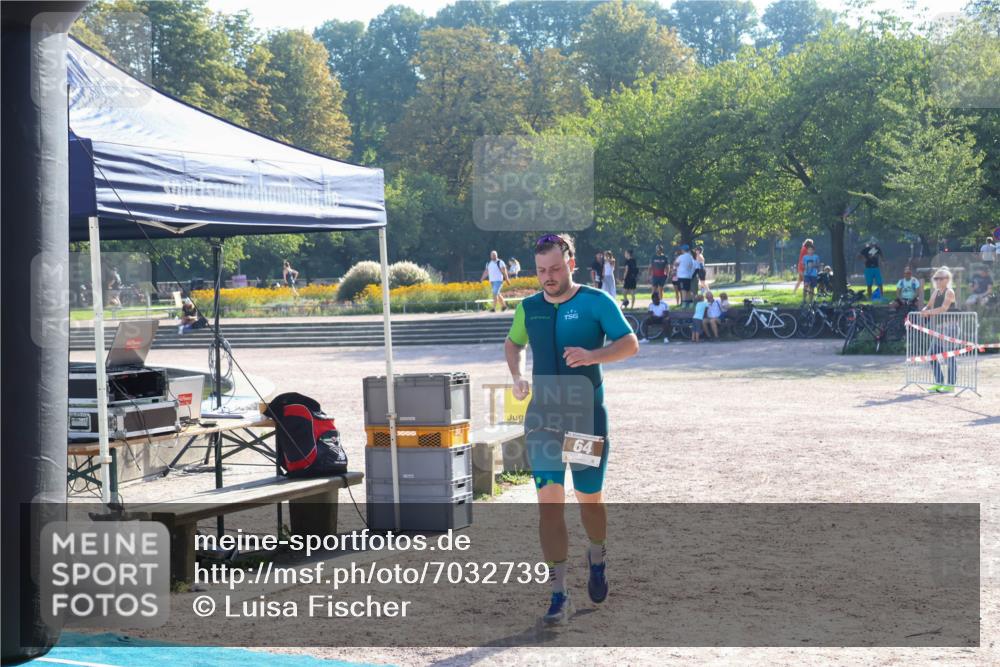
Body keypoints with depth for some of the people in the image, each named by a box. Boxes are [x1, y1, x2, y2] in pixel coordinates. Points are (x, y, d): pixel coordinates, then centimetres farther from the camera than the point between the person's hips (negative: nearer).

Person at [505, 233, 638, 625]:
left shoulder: (596, 302, -5)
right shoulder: (529, 308, 7)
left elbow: (629, 344, -9)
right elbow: (512, 343, 25)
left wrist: (593, 356, -27)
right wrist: (517, 376, 5)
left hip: (587, 415, -2)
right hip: (542, 416, 2)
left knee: (589, 498, 9)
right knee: (549, 501, -7)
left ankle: (597, 557, 42)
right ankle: (559, 594, -6)